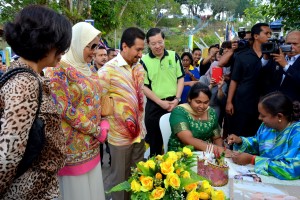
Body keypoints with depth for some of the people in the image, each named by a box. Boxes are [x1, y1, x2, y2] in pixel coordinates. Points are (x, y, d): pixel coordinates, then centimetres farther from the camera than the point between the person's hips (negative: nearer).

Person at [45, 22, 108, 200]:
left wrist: (102, 124, 1)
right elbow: (65, 110, -20)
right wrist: (97, 130, -14)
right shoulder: (59, 69, -15)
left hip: (92, 144, 7)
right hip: (74, 145, -7)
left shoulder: (88, 70, 10)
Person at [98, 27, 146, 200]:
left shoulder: (139, 67, 6)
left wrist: (141, 123, 14)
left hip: (139, 132, 6)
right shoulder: (108, 70, -15)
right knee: (121, 178, 12)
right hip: (120, 135, -6)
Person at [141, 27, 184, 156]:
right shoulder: (144, 61, -6)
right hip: (154, 105, -2)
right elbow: (144, 86, -5)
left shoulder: (174, 56, 2)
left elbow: (180, 78, 6)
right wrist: (160, 102, -11)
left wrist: (176, 99, -6)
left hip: (174, 103, 2)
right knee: (155, 139, 8)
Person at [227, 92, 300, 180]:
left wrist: (252, 159, -26)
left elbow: (292, 168, -32)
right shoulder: (268, 125, 0)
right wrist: (241, 141, -3)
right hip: (260, 176, 6)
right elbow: (256, 144, 18)